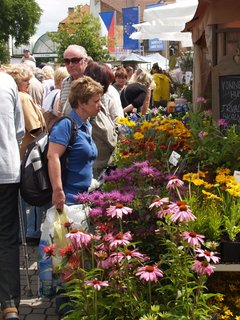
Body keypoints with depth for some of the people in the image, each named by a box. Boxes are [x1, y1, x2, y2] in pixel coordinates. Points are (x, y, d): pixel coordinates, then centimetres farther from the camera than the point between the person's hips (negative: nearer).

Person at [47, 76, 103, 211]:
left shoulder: (87, 126, 13)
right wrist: (58, 191, -30)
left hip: (83, 197, 9)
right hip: (68, 199, -9)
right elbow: (52, 156, -26)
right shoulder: (67, 124, -15)